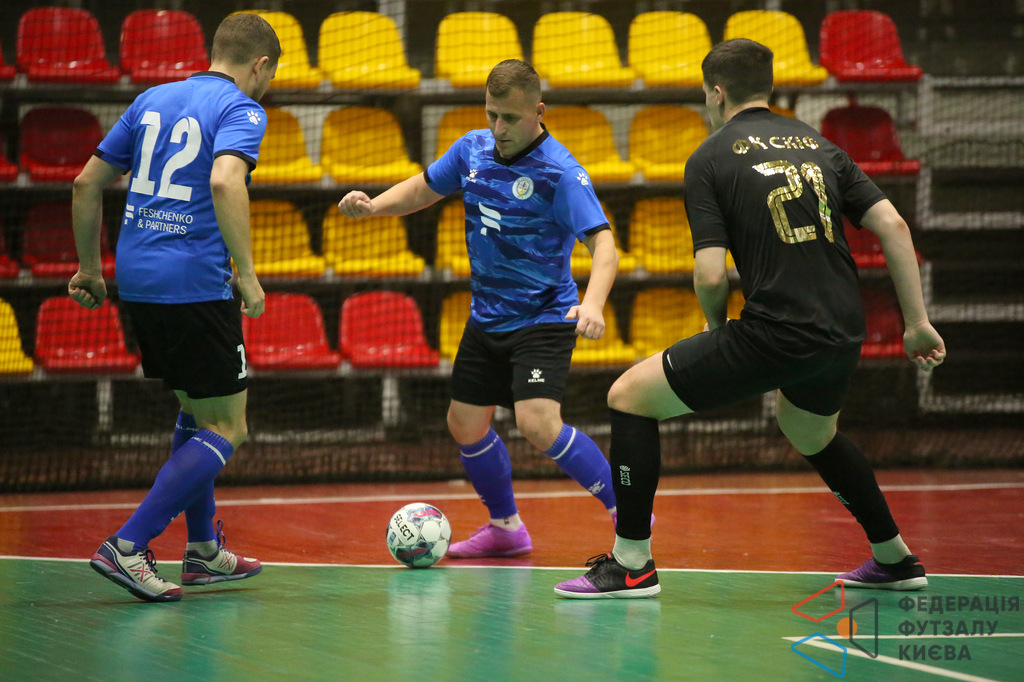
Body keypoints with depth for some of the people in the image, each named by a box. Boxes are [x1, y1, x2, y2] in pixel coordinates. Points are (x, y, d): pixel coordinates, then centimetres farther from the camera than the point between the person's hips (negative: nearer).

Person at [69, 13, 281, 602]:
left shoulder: (151, 101, 16)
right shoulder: (241, 109, -5)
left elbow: (88, 184, 16)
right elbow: (225, 182, -25)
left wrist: (89, 267, 25)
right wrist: (247, 273, -21)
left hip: (137, 280, 8)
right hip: (195, 283, -8)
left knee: (195, 408, 23)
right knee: (225, 428, 0)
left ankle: (203, 550, 27)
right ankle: (127, 547, -12)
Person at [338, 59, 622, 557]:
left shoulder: (559, 171, -21)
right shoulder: (473, 149, 0)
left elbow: (601, 241, -29)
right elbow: (425, 188, 17)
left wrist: (593, 302, -47)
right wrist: (373, 205, -2)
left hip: (543, 316, -7)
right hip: (487, 317, 7)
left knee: (536, 422, -24)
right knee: (465, 424, 11)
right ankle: (506, 527, 32)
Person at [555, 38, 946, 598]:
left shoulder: (710, 158, 1)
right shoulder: (816, 144, 16)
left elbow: (710, 275, -9)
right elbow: (892, 225, 8)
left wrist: (716, 325, 12)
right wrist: (918, 323, 10)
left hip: (773, 334, -7)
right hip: (844, 337, 7)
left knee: (629, 397, 6)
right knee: (810, 434, 37)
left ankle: (632, 564, 5)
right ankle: (895, 559, 42)